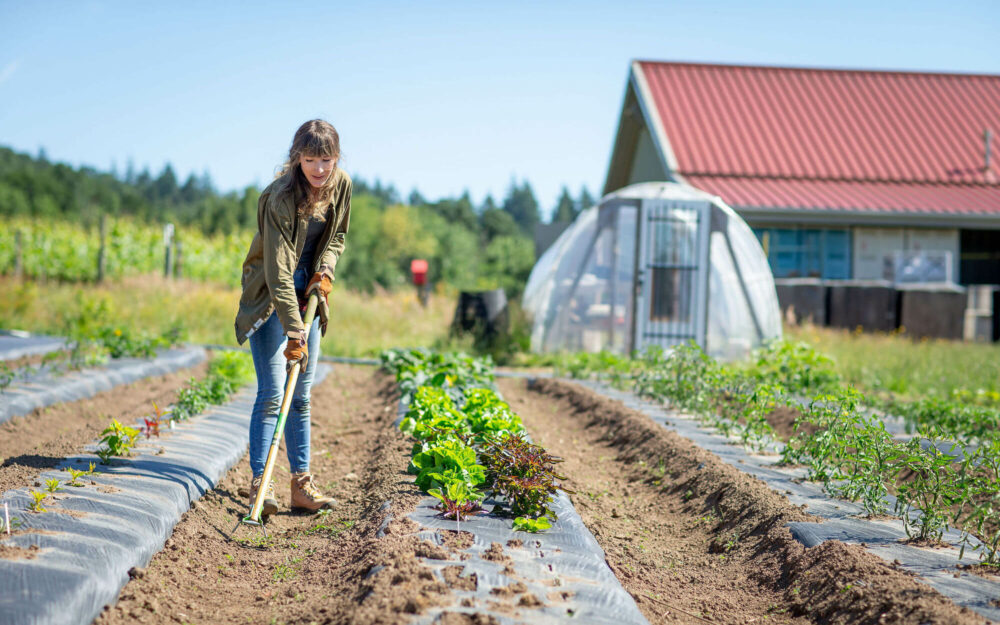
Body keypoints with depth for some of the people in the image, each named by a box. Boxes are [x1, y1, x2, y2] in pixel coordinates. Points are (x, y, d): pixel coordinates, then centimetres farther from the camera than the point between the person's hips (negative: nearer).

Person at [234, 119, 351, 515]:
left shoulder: (340, 186, -6)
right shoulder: (280, 199, -26)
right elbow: (279, 272, -28)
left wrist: (325, 270, -7)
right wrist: (294, 333, -32)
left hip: (308, 291, 6)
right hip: (269, 296, -6)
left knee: (301, 395, 5)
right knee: (272, 393, -11)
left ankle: (302, 483, 8)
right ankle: (260, 484, -7)